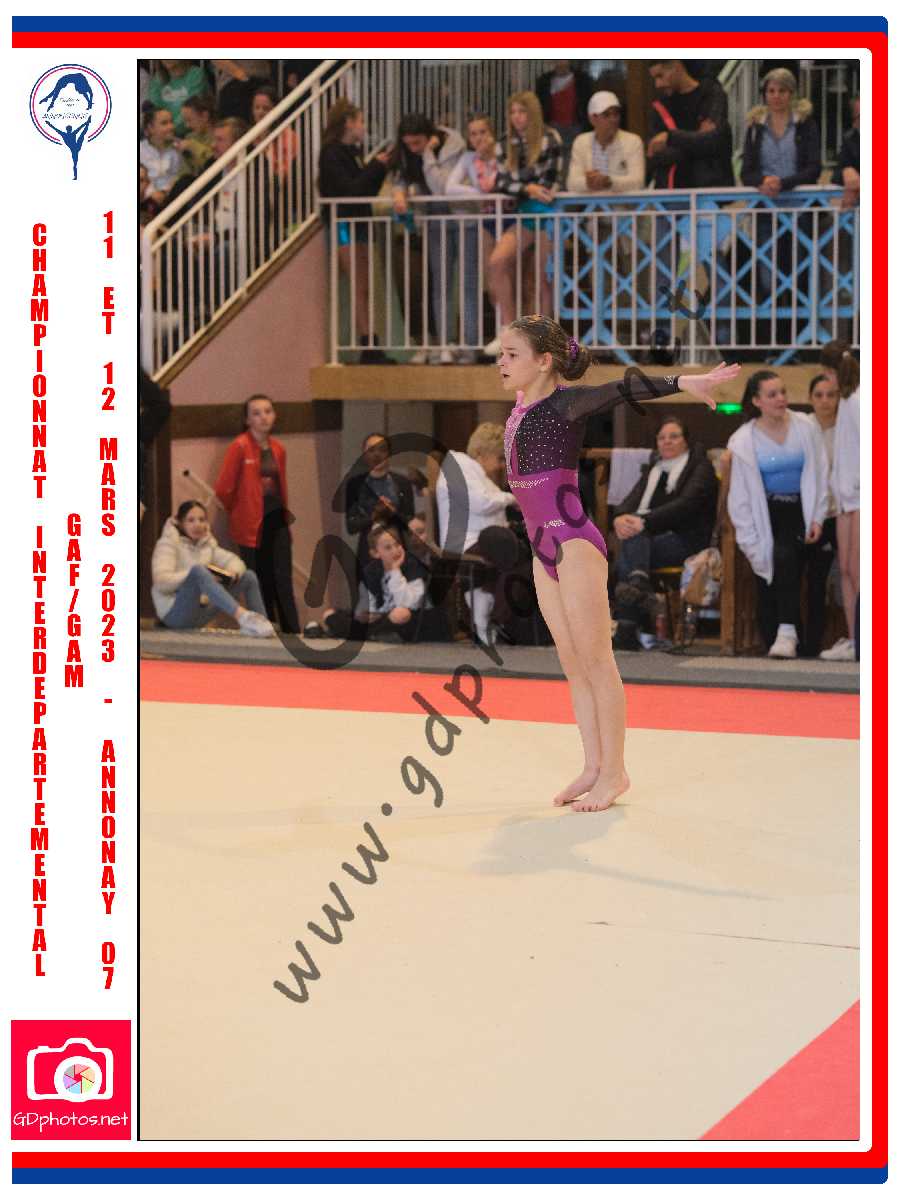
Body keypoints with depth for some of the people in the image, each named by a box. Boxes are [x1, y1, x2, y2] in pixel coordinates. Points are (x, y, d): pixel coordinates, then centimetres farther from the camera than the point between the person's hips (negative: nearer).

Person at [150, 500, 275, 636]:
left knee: (248, 576, 2)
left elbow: (233, 560, 8)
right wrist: (199, 576, -29)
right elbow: (161, 581, -19)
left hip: (201, 612, 7)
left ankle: (264, 624, -14)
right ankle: (243, 616, -50)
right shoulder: (168, 544, -4)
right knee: (198, 570, -34)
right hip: (174, 613, -7)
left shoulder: (207, 544, 16)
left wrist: (233, 572, -17)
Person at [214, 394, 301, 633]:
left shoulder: (277, 448, 8)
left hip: (277, 521, 5)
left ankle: (293, 634, 3)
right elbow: (223, 489, -12)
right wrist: (239, 512, 1)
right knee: (261, 583, 3)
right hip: (252, 524, -5)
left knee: (283, 580, 1)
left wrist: (284, 512, 13)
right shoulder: (239, 447, -11)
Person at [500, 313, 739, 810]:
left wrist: (683, 382, -40)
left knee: (595, 659, -3)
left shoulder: (566, 402, -13)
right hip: (542, 547, 8)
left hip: (574, 542, -8)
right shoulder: (521, 405, 8)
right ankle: (593, 766, 15)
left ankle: (613, 771, 1)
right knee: (572, 661, 10)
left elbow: (622, 389, -28)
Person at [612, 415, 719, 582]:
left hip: (686, 541, -5)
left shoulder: (700, 467, 5)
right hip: (651, 536, 5)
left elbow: (686, 504, -13)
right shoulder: (653, 467, 24)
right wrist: (620, 517, -20)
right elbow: (633, 498, 7)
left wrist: (645, 521, -28)